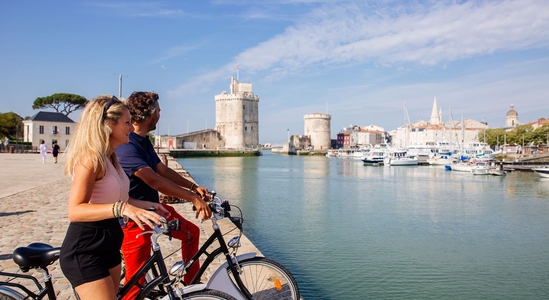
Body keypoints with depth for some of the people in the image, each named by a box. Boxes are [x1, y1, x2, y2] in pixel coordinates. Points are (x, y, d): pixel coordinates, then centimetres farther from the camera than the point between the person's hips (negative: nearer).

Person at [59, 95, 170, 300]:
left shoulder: (110, 158, 8)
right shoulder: (90, 158, -20)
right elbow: (75, 210, -28)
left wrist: (147, 205, 12)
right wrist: (120, 209, -40)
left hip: (107, 247, 9)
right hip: (85, 252, -9)